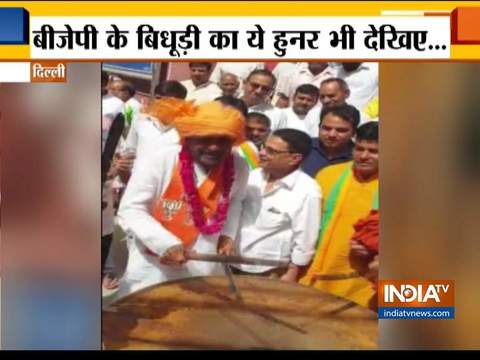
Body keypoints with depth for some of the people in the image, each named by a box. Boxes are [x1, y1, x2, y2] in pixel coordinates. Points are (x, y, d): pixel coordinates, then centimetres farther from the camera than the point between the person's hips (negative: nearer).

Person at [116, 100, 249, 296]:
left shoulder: (238, 168, -6)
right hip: (152, 265, -3)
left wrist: (227, 235, 3)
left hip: (203, 265, 3)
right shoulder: (156, 163, -20)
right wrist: (167, 245, -27)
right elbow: (130, 210, -18)